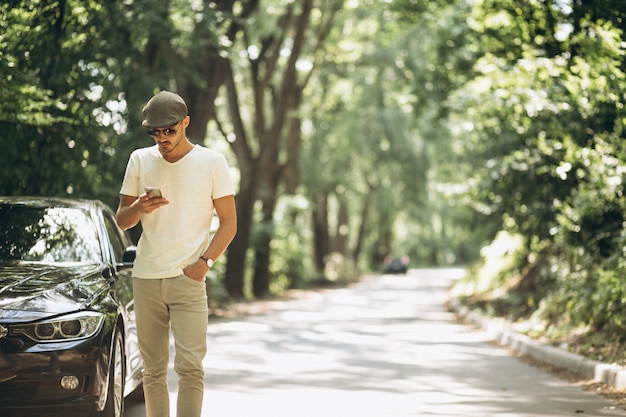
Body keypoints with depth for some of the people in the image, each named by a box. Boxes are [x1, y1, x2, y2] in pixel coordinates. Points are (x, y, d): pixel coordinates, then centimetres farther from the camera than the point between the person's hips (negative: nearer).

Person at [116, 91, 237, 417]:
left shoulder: (211, 163, 2)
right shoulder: (140, 160, 10)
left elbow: (229, 223, 2)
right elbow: (121, 221, 13)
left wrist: (204, 262, -12)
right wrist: (139, 209, -10)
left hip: (188, 279, -3)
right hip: (145, 279, 3)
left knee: (190, 366, -11)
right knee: (153, 369, 5)